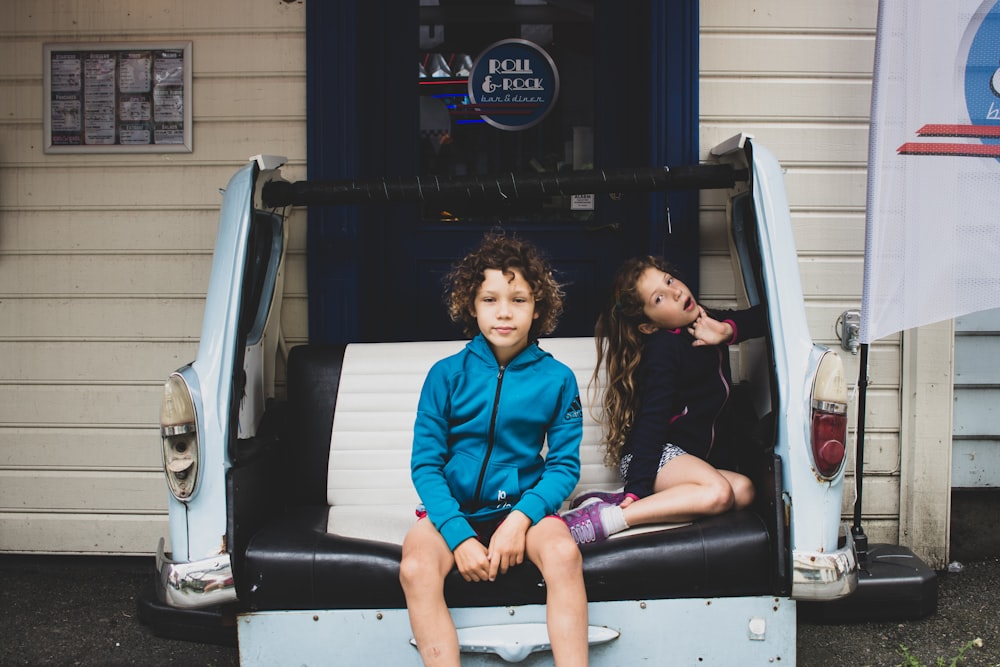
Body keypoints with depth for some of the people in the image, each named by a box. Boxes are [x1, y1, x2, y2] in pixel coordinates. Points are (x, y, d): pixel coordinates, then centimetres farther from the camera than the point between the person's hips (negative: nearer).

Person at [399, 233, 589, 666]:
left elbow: (565, 464, 0)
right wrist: (459, 535, -17)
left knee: (564, 553, -31)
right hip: (452, 507, 0)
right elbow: (425, 464, -3)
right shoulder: (447, 374, -3)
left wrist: (521, 517, -18)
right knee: (416, 569, -29)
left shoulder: (556, 379, -1)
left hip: (522, 504, 0)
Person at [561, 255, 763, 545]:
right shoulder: (664, 348, -11)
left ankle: (616, 500, -26)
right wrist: (636, 489, -25)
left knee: (743, 490, -23)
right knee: (718, 492, -34)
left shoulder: (706, 325, 12)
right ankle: (598, 519, -34)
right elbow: (652, 421, -18)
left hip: (696, 455, 8)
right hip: (656, 454, -8)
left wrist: (727, 330, -2)